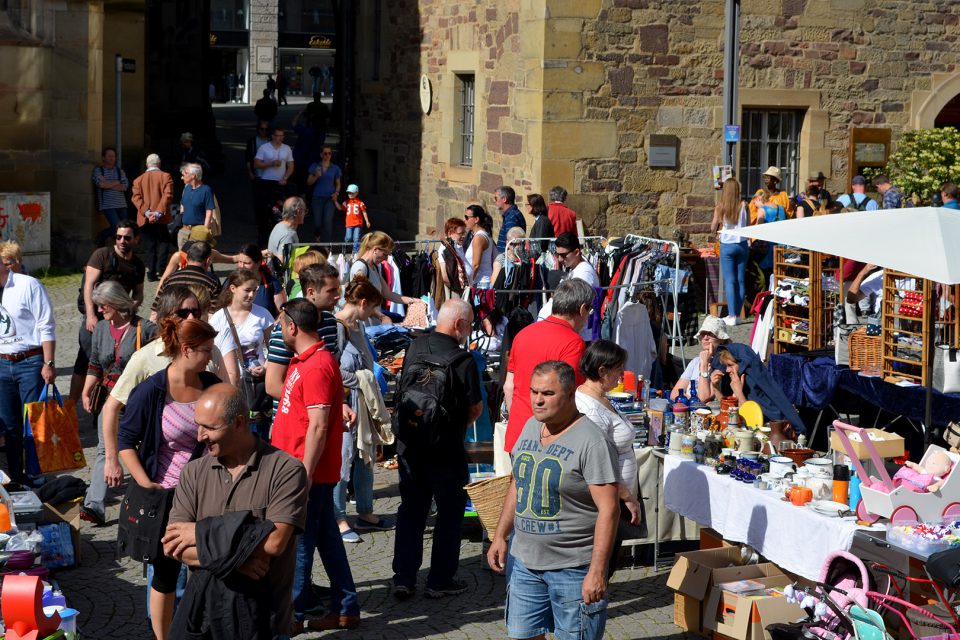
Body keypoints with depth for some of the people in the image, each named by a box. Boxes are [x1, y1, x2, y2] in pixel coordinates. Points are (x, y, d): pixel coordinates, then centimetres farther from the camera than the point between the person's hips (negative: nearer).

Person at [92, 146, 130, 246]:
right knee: (117, 228, -17)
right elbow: (101, 184, -13)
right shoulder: (98, 170, 5)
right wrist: (116, 183, 0)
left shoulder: (120, 171, 16)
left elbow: (125, 186, 2)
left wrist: (108, 184, -7)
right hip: (108, 205, -5)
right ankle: (101, 237, 8)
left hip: (121, 204, 5)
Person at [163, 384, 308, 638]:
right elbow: (172, 545, -3)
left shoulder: (285, 470, -9)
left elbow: (273, 542, -19)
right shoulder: (194, 472, 4)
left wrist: (202, 533, -11)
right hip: (201, 607, 4)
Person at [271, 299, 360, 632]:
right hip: (305, 470, 10)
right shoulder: (302, 361, 12)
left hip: (309, 472, -10)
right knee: (327, 538, 13)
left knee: (297, 543, -1)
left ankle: (291, 615, 9)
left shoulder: (317, 367, -19)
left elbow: (318, 426, -23)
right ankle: (345, 609, 20)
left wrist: (305, 474, -23)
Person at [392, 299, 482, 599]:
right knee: (450, 513, 9)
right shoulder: (463, 360, -17)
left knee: (410, 511, 14)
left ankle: (403, 579, 14)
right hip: (445, 449, -5)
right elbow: (475, 408, -9)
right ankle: (440, 580, 13)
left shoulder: (414, 348, 0)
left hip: (409, 445, 5)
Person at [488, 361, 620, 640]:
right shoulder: (531, 427, 7)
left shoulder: (591, 441, -17)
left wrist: (597, 572, -23)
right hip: (524, 560, 7)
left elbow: (608, 509, -19)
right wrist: (500, 536, 14)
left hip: (574, 567, -7)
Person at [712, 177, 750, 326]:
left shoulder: (720, 207, -9)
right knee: (741, 280, 9)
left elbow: (713, 228, -1)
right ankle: (737, 313, 13)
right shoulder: (743, 206, -5)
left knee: (730, 281, 0)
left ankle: (732, 315, -4)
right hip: (742, 244, 2)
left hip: (727, 245, -2)